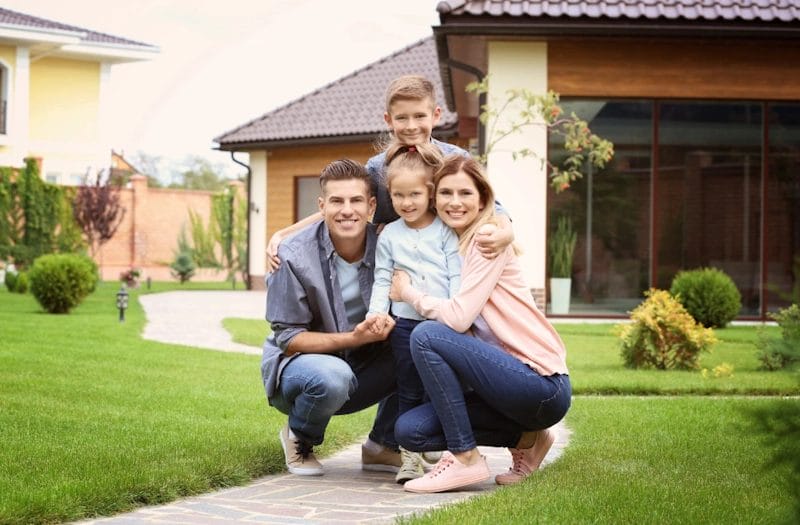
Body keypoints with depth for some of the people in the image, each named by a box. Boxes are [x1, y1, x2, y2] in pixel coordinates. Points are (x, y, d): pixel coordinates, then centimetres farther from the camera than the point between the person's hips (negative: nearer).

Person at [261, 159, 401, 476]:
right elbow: (287, 339, -16)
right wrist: (355, 337, -29)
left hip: (363, 369, 4)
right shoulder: (295, 257, -19)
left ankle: (382, 446, -1)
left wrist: (387, 325, -28)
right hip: (295, 366, -4)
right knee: (332, 376, -38)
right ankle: (299, 439, -4)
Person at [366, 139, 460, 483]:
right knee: (409, 391, 6)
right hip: (405, 323, 2)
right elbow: (382, 280, 8)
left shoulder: (446, 231, 1)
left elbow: (457, 276, -1)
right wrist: (376, 313, -5)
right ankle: (409, 455, 11)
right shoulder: (389, 235, 6)